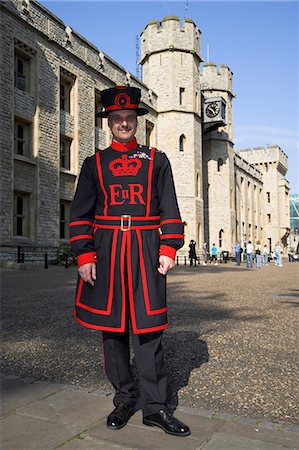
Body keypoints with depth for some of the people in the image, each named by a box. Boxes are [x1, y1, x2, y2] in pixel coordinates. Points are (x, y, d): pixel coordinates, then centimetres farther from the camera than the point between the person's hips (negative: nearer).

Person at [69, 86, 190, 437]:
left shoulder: (157, 160, 10)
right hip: (106, 252, 1)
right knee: (112, 326, 6)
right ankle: (125, 398, 22)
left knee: (148, 328, 0)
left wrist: (168, 249, -4)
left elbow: (169, 209, 6)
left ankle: (154, 406, 10)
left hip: (147, 252, -1)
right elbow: (80, 214, 6)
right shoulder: (94, 163, 11)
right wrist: (84, 255, -4)